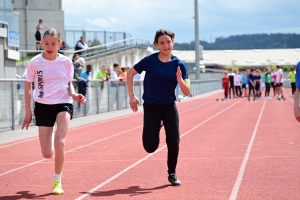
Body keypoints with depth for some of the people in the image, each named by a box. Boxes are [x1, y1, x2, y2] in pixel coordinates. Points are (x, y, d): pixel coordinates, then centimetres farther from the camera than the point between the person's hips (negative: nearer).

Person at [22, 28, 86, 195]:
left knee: (59, 142, -25)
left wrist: (74, 95, -10)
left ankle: (57, 180, -4)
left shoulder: (66, 62, -3)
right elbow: (28, 87, 5)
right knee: (47, 154, -2)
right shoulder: (34, 63, -5)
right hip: (43, 106, 1)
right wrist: (28, 111, 2)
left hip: (63, 104, -1)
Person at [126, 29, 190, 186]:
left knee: (173, 142, -7)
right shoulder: (150, 61, -9)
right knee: (150, 146, -4)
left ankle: (172, 174, 16)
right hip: (151, 107, -1)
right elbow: (130, 73, 3)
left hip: (170, 107, 1)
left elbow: (187, 93, -5)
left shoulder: (178, 65, -5)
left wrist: (180, 80, -25)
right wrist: (132, 96, -1)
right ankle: (155, 128, 33)